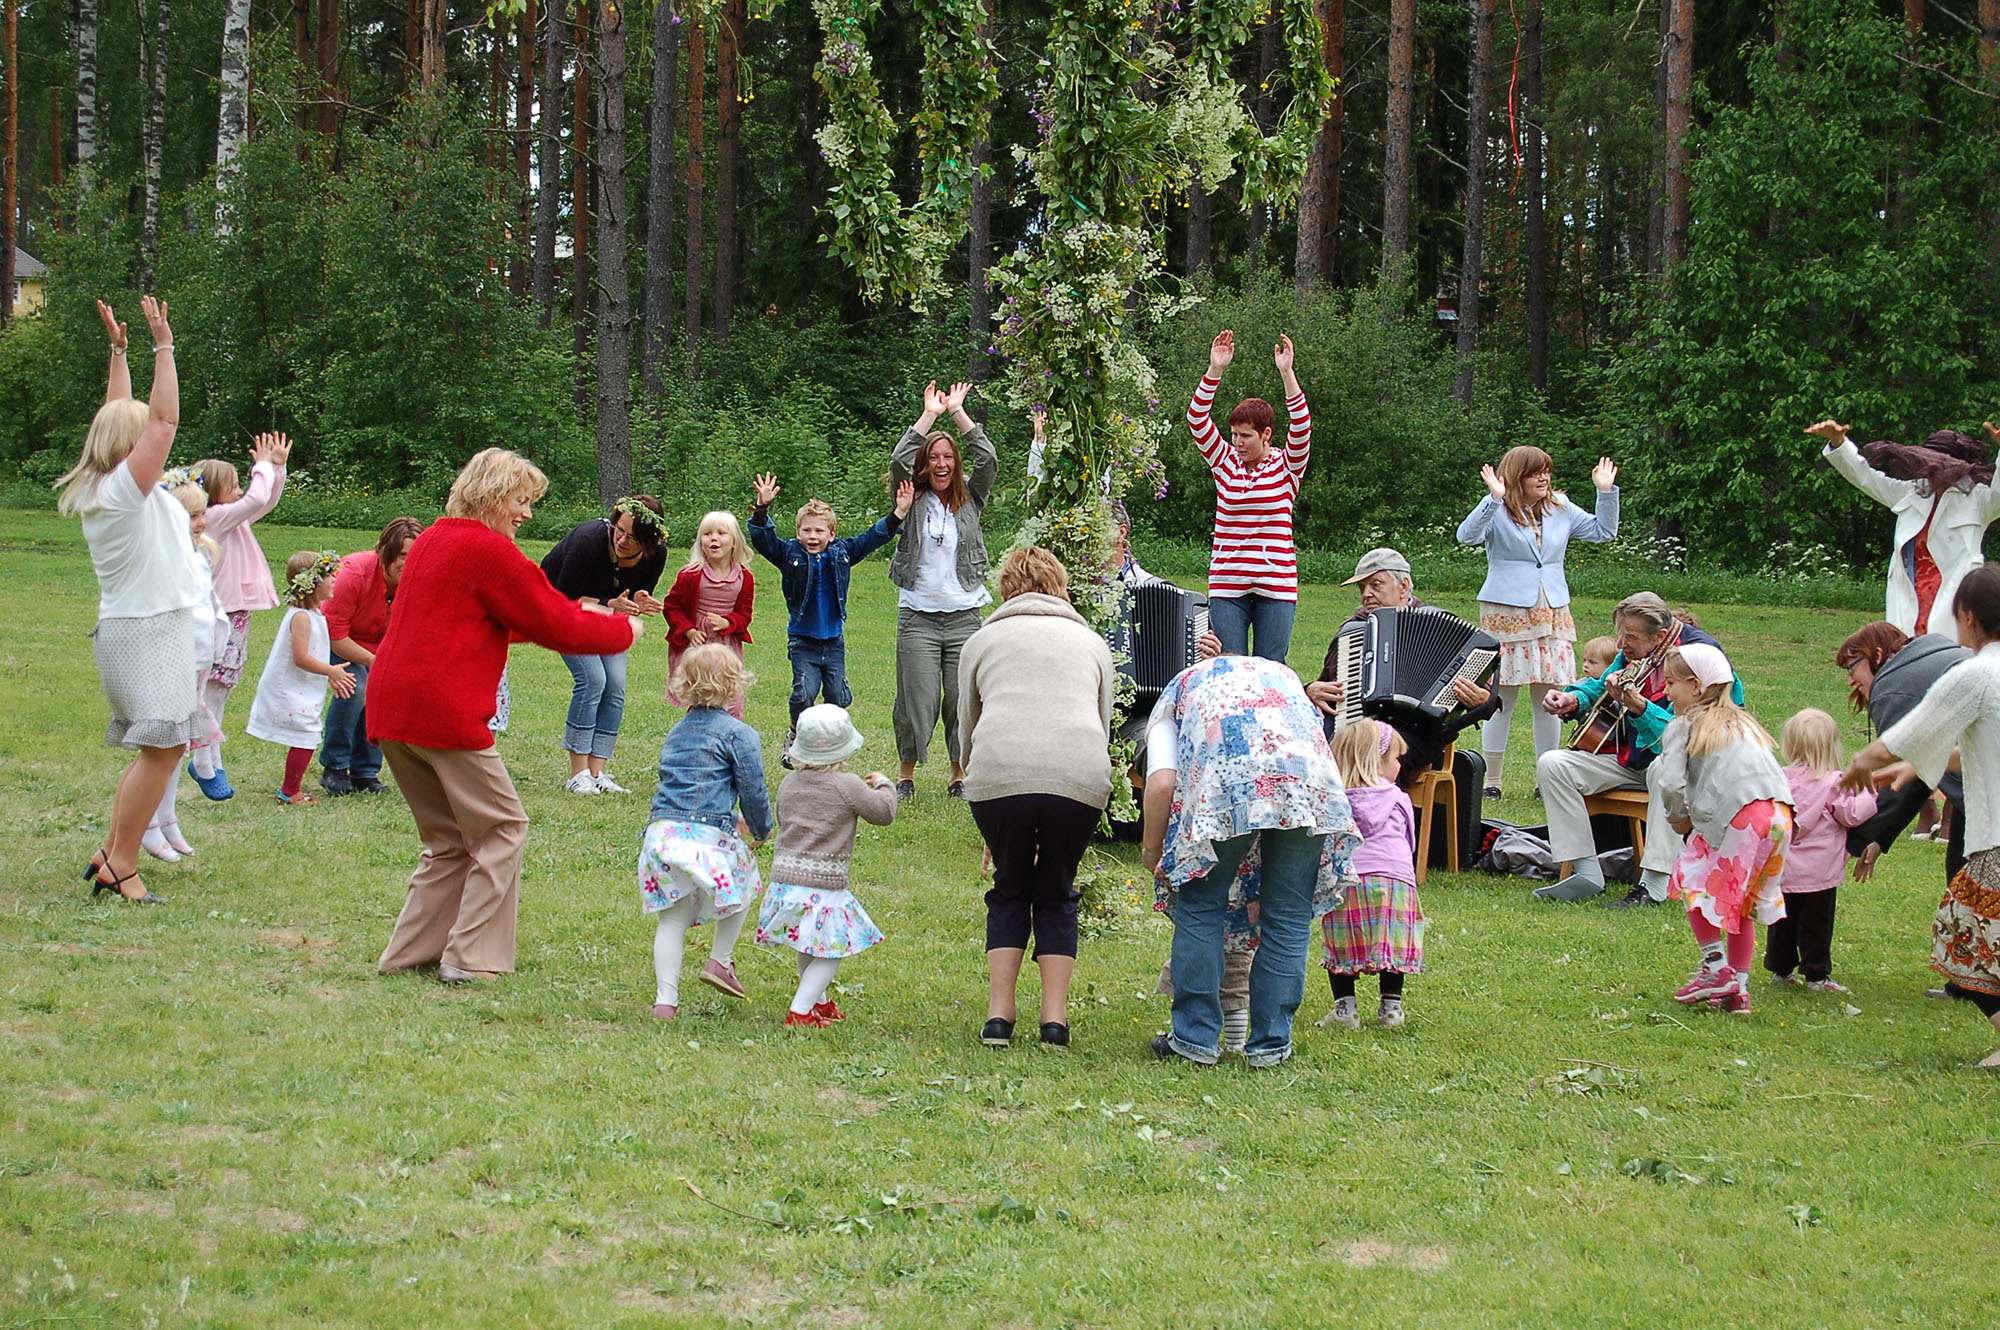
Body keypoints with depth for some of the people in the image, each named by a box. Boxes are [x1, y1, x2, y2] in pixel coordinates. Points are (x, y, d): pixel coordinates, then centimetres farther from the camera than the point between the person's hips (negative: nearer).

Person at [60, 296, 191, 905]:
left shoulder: (100, 488, 11)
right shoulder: (125, 488, -13)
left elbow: (117, 415, 22)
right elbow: (164, 420, -17)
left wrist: (118, 348, 24)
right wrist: (162, 346, -15)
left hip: (128, 626, 10)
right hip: (150, 629, -10)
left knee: (156, 750, 10)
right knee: (161, 747, -11)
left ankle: (112, 853, 10)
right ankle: (120, 864, -12)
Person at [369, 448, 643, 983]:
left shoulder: (432, 541, 20)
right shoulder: (488, 550, -9)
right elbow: (556, 628, -6)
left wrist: (574, 613, 25)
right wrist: (623, 630, 9)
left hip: (391, 710, 9)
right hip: (445, 712, -9)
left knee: (449, 838, 19)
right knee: (502, 828, 3)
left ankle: (410, 953, 16)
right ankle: (472, 958, 1)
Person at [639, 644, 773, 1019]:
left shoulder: (676, 731, 21)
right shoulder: (739, 734, -1)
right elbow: (753, 791, -1)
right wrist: (761, 830, 20)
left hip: (661, 830, 5)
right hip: (709, 835, -5)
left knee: (672, 918, 8)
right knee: (743, 889, 23)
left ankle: (666, 998, 1)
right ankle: (720, 962, 23)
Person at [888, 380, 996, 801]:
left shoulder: (970, 499, 9)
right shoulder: (913, 500, 6)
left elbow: (988, 460, -4)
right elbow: (899, 461, -10)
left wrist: (957, 411, -3)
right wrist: (930, 414, -7)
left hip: (964, 615, 1)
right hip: (917, 615, -1)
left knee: (963, 699, 0)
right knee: (917, 699, -3)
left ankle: (960, 777, 11)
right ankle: (906, 777, 7)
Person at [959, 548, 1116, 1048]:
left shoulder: (983, 640, 26)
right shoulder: (1092, 642, 29)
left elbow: (968, 729, 30)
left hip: (998, 776, 0)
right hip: (1081, 777, 1)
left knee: (1010, 892, 19)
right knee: (1056, 894, 18)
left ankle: (999, 1016, 10)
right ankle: (1055, 1019, 10)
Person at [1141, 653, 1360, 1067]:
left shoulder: (1178, 690, 30)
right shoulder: (1282, 673, 40)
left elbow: (1162, 784, 10)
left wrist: (1152, 853, 23)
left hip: (1225, 776, -2)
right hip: (1307, 770, 2)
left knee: (1200, 905, 13)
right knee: (1288, 916, 13)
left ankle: (1194, 1037, 15)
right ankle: (1270, 1043, 15)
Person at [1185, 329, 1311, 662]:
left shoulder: (1287, 465, 2)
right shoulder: (1224, 462, 7)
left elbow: (1302, 426, -14)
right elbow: (1197, 420, -3)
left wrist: (1286, 373, -24)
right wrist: (1215, 371, -14)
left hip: (1277, 585, -2)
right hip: (1227, 585, 2)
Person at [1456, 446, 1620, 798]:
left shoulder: (1561, 509, 12)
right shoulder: (1498, 511, -3)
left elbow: (1603, 531, 19)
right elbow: (1467, 535, -20)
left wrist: (1606, 492, 6)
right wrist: (1495, 498, -30)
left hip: (1552, 616, 4)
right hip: (1506, 615, -4)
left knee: (1550, 699, 4)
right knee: (1501, 699, -2)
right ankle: (1491, 780, 6)